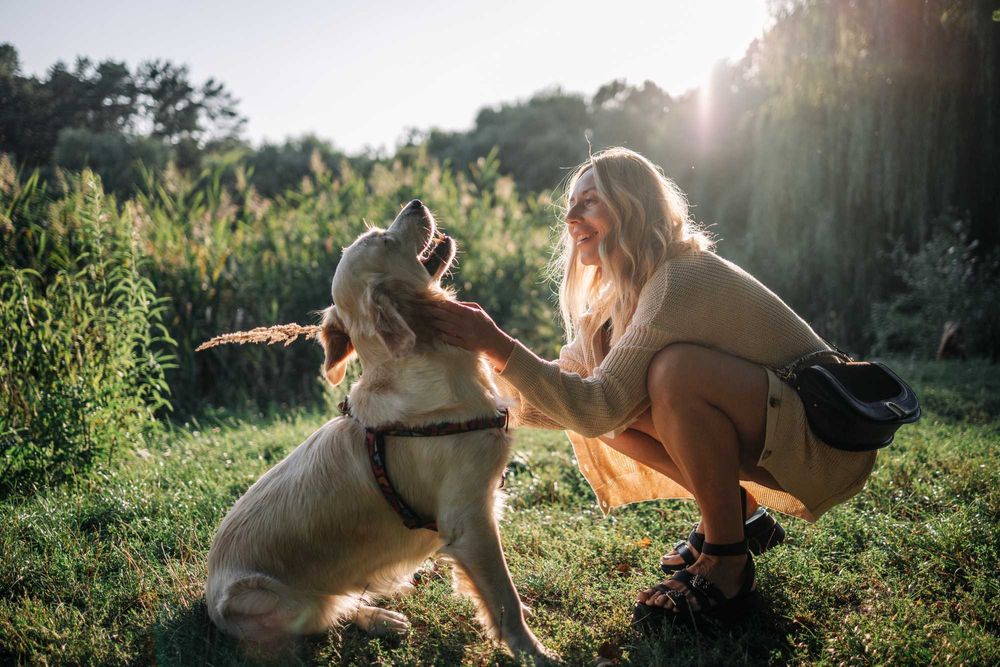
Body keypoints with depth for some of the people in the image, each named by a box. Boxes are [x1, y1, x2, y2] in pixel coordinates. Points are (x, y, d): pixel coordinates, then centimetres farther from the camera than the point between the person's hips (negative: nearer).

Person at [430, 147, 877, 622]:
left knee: (676, 369, -32)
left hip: (828, 445, -8)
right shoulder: (622, 296, 5)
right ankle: (739, 516, 10)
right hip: (764, 443, 8)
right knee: (616, 404, -4)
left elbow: (598, 407, -29)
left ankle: (727, 561, -13)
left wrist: (498, 346, -30)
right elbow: (567, 398, 0)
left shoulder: (683, 279, -24)